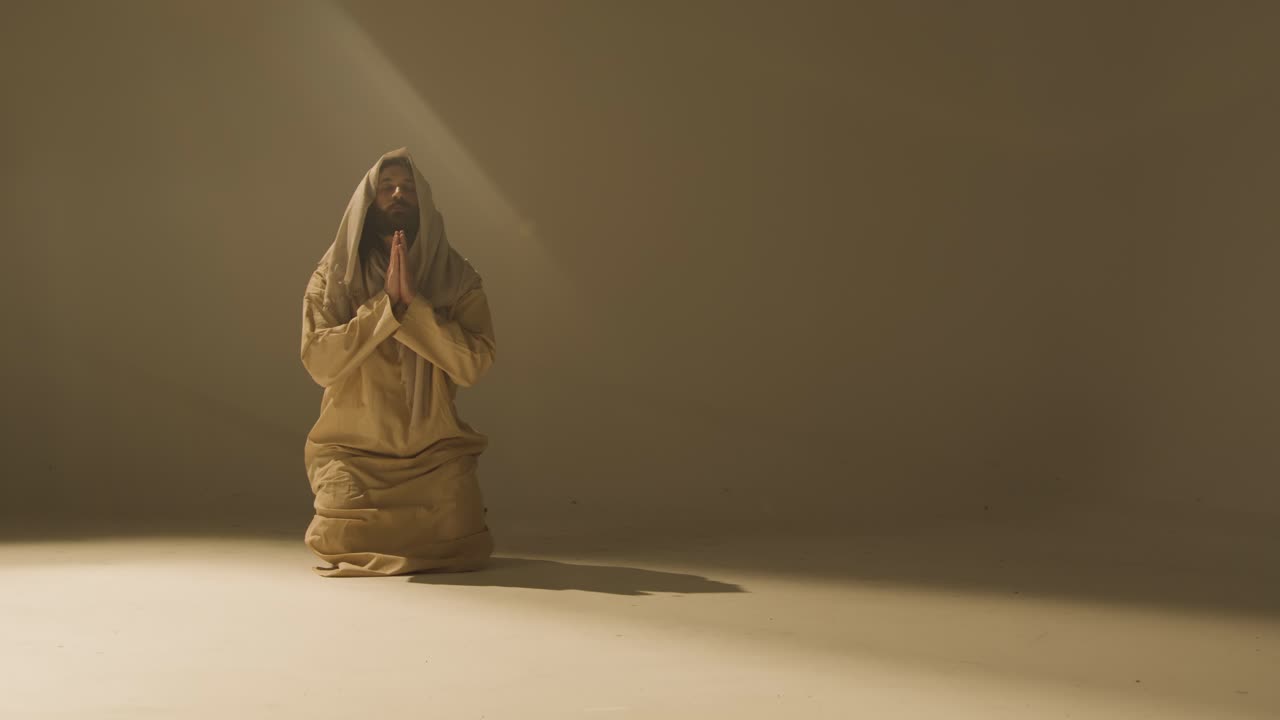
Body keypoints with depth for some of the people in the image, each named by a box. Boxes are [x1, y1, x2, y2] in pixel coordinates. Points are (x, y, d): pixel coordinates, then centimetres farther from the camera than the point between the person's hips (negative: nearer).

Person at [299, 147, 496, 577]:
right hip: (352, 448, 0)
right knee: (343, 542, -23)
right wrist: (386, 304, -18)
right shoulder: (334, 275, 1)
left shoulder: (457, 277, 1)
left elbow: (473, 365, -12)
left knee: (460, 546, -19)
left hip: (435, 450, 0)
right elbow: (319, 362, -13)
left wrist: (414, 302, -19)